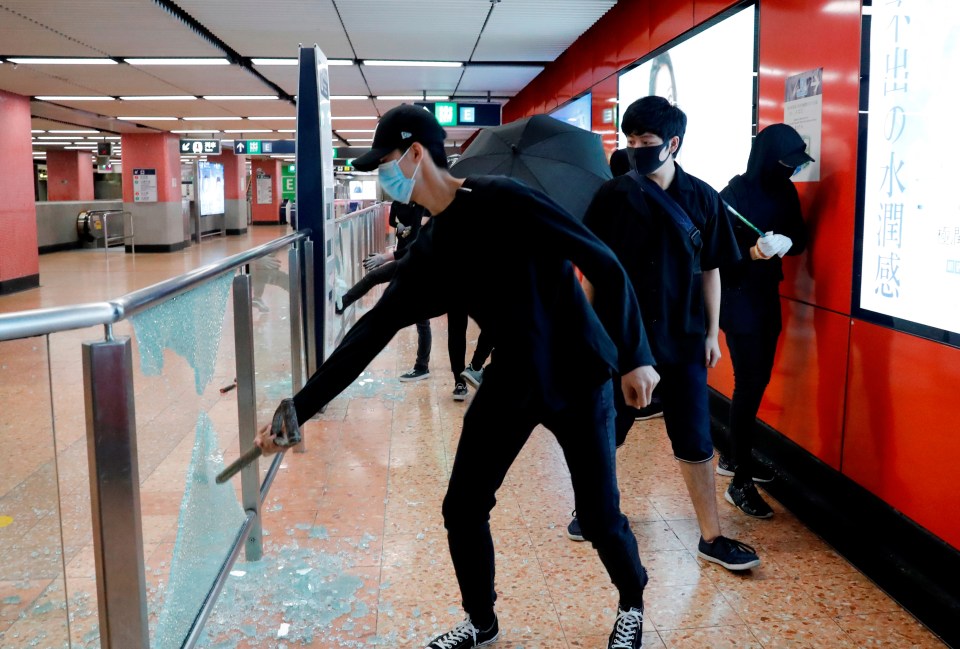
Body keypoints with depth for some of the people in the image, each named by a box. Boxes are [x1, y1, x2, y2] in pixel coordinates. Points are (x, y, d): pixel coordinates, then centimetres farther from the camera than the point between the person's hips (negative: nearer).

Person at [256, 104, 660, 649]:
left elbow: (604, 265, -18)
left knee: (600, 517, 3)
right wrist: (299, 408, -1)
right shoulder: (429, 252, 1)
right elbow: (371, 333, 2)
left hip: (577, 376, -6)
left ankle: (633, 605, 34)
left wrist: (633, 356, -18)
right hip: (511, 380, 6)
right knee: (463, 510, 6)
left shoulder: (502, 201, -19)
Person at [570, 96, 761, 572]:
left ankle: (711, 537, 16)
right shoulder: (613, 195, -4)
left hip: (682, 337, 1)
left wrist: (712, 331, 6)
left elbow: (710, 270, 7)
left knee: (695, 439, 6)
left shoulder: (702, 199, 0)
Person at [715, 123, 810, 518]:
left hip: (768, 295, 7)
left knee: (759, 378, 13)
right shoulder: (735, 194, -14)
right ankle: (740, 482, -4)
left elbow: (799, 237, 10)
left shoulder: (785, 192, 5)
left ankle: (732, 453, 31)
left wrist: (784, 245, -12)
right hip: (738, 297, -7)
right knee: (749, 382, -9)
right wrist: (750, 252, -30)